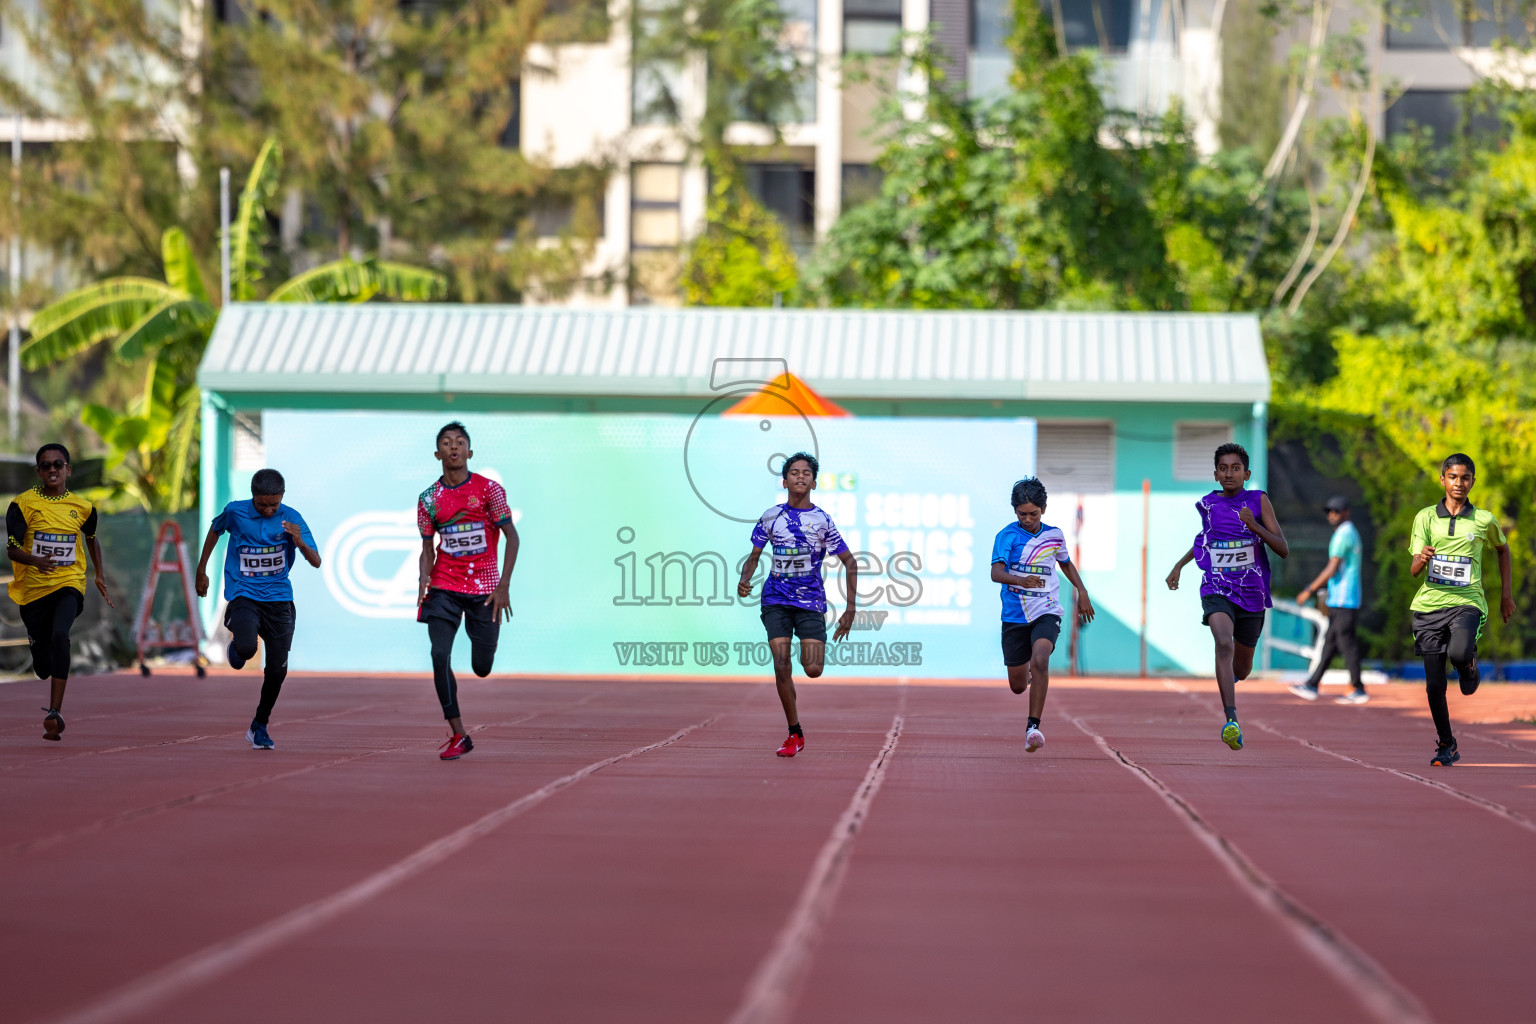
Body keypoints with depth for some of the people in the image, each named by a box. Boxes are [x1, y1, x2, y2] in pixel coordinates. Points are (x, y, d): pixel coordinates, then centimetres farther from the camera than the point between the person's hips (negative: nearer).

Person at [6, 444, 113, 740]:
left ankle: (55, 713, -32)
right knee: (42, 667, 6)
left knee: (59, 635, -31)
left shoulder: (82, 507, 4)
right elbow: (12, 547, -12)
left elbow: (91, 538, 24)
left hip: (69, 584, 0)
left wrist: (100, 576, 19)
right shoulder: (23, 504, -4)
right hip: (32, 588, 0)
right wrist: (35, 560, -31)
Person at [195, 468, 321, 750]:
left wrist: (299, 541, -29)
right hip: (243, 596, -2)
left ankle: (260, 726, 22)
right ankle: (236, 647, 11)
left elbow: (316, 562, -8)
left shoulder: (291, 518, -5)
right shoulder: (235, 512, -5)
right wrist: (201, 571, 21)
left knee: (277, 670, -1)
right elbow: (215, 530, 17)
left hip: (279, 600, 2)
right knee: (246, 649, -29)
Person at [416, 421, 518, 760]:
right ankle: (458, 736, -9)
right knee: (439, 656, -15)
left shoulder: (488, 489, -4)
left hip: (483, 587, -1)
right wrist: (424, 579, -12)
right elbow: (428, 548, 9)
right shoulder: (429, 498, 3)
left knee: (482, 668, 2)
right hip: (444, 586, 1)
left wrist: (504, 586, -11)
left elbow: (511, 536, -3)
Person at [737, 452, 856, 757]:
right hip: (776, 600, 1)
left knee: (813, 670, -12)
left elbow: (850, 563, 3)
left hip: (811, 602, -1)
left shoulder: (822, 520, -2)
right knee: (781, 667, -9)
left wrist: (850, 609, -3)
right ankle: (795, 734, 3)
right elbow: (754, 556, 12)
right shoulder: (771, 517, 3)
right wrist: (744, 581, -11)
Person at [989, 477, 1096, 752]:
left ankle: (1033, 727, -28)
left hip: (1046, 613, 0)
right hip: (1015, 616, 0)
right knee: (1018, 686, 8)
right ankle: (1027, 672, 48)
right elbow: (996, 572, -21)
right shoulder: (1007, 535, -7)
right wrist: (1021, 581, -40)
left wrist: (1082, 592, 16)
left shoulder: (1054, 535, 5)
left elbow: (1066, 563, 25)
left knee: (1039, 659, -30)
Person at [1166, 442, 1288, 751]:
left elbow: (1283, 549, -8)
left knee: (1242, 668, 15)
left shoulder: (1258, 501, -3)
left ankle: (1226, 679, 55)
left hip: (1252, 593, 1)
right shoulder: (1207, 505, 4)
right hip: (1216, 590, -1)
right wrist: (1179, 565, 23)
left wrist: (1254, 526, -22)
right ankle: (1232, 721, -38)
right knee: (1224, 643, -30)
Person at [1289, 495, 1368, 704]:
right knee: (1329, 642, 10)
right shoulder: (1351, 533, 18)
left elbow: (1332, 569, -18)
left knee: (1346, 643, -7)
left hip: (1343, 600, -10)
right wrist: (1329, 594, 27)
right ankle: (1312, 685, 12)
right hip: (1340, 600, 10)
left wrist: (1310, 590, -15)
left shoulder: (1343, 534, -13)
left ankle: (1358, 690, -4)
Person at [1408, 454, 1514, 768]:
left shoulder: (1484, 520, 4)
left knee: (1459, 653, -32)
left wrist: (1507, 594, 21)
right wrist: (1421, 560, -24)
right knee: (1434, 685, 1)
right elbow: (1414, 569, 0)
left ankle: (1470, 664, 6)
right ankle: (1446, 745, 18)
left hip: (1467, 602, -1)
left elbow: (1503, 549, 24)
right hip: (1429, 603, 1)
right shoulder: (1425, 517, 3)